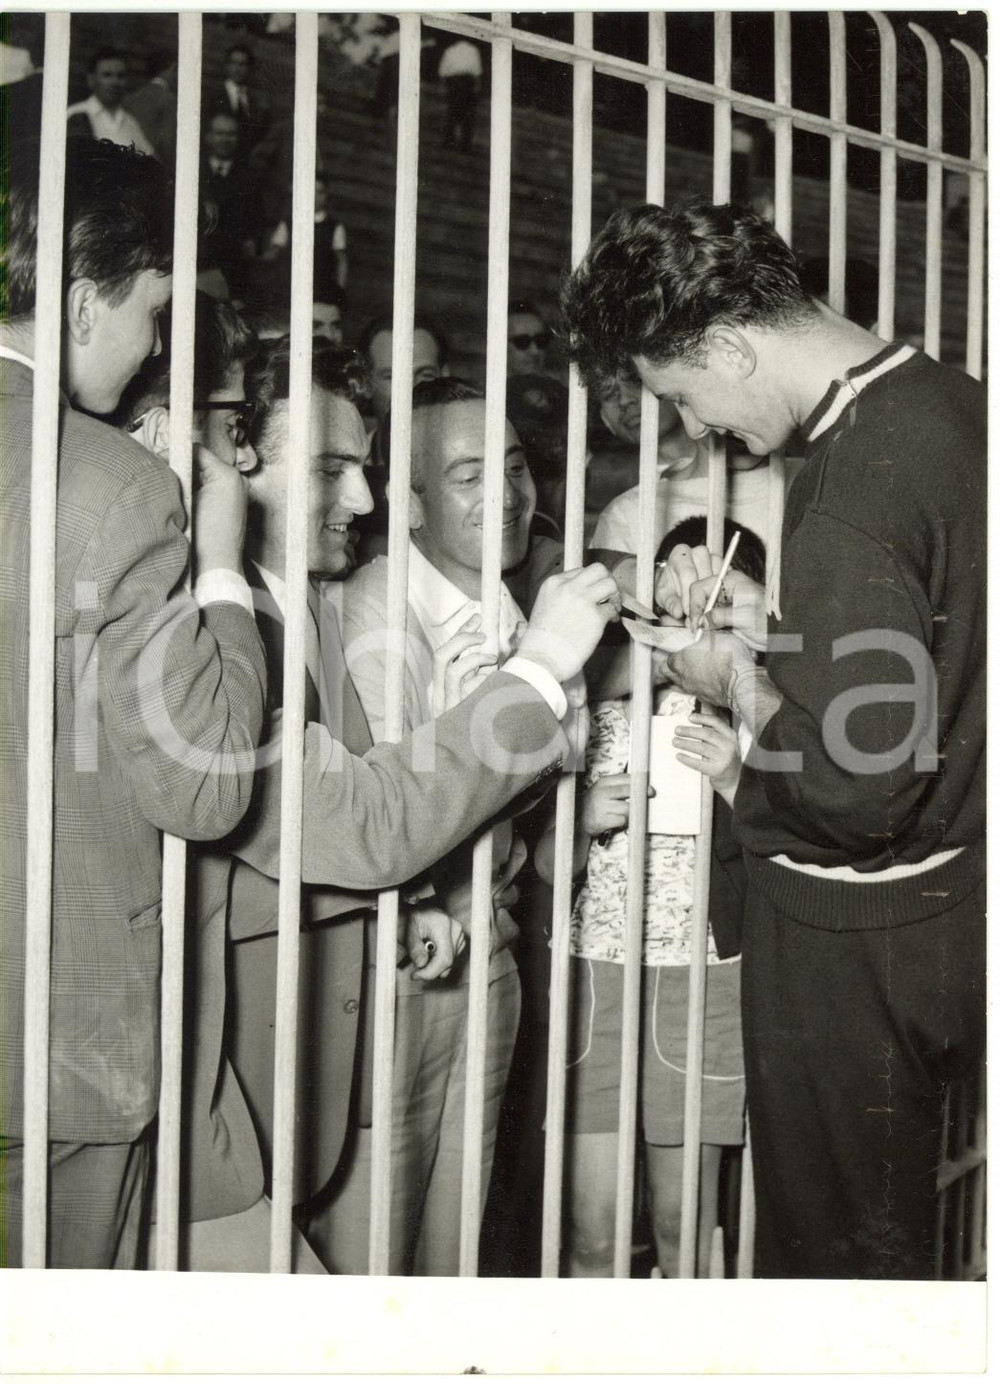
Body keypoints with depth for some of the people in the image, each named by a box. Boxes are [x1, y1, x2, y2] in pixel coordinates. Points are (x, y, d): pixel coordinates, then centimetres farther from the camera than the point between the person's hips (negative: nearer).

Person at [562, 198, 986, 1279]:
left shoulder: (852, 482, -26)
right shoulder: (949, 402, 4)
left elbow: (856, 791, -28)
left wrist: (743, 685, -12)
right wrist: (769, 623, 7)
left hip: (856, 940, -9)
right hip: (951, 898, 9)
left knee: (836, 1253, 7)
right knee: (892, 1234, 22)